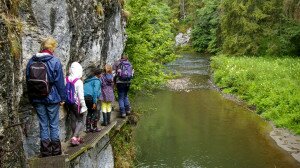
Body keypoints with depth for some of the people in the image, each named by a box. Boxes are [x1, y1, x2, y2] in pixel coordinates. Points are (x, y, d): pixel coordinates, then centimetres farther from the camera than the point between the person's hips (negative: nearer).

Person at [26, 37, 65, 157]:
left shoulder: (31, 61, 3)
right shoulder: (55, 61, -11)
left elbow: (28, 81, 8)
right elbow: (59, 81, -9)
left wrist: (31, 98, 15)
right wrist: (62, 98, -1)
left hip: (37, 99, 4)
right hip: (52, 98, -3)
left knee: (43, 124, 11)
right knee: (54, 125, 8)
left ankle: (46, 151, 14)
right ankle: (56, 151, 14)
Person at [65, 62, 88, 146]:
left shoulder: (66, 80, -6)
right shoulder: (78, 82, -19)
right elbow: (81, 96, -17)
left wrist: (65, 100, 12)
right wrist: (83, 106, -9)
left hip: (69, 104, 5)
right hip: (77, 104, -5)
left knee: (73, 120, 16)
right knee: (80, 121, 7)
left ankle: (76, 137, 29)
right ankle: (74, 138, -6)